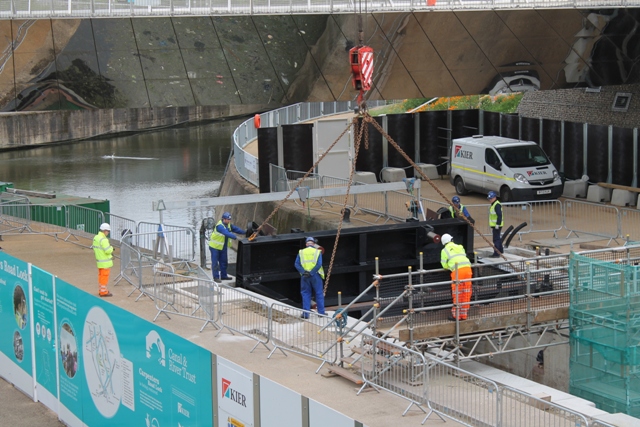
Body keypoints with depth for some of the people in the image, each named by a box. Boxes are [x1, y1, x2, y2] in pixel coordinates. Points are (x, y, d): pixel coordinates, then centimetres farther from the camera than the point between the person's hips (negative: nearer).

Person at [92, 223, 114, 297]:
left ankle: (102, 290, 28)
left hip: (99, 261, 9)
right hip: (105, 262, -9)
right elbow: (108, 251, -26)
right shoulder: (103, 240, -23)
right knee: (104, 276, 0)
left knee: (101, 276, 18)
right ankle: (103, 292, 6)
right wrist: (111, 247, -4)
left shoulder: (95, 238, 6)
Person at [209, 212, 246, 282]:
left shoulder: (228, 225, 0)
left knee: (224, 261, 14)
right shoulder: (220, 226, -28)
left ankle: (223, 276, 24)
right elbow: (227, 233, -39)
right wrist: (235, 237, -48)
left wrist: (244, 231, -12)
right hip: (215, 246, -9)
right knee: (215, 262, -2)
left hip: (223, 247, 9)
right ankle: (216, 277, 2)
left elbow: (235, 229, 3)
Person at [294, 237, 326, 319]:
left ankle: (306, 313, 3)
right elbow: (319, 264, -13)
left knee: (305, 294, 8)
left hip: (304, 276, 1)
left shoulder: (301, 252, 5)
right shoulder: (317, 252, 0)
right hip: (315, 275, -1)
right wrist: (312, 272, -13)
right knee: (319, 293, 9)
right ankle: (321, 312, 12)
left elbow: (297, 264, -4)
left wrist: (303, 272, -10)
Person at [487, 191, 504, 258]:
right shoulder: (492, 205, 16)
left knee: (496, 239, -9)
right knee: (497, 238, 22)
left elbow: (499, 215, -24)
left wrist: (498, 224, -25)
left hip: (497, 225, -11)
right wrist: (491, 225, 26)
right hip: (494, 225, 11)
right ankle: (500, 250, 35)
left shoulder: (497, 205, -18)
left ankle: (496, 253, -9)